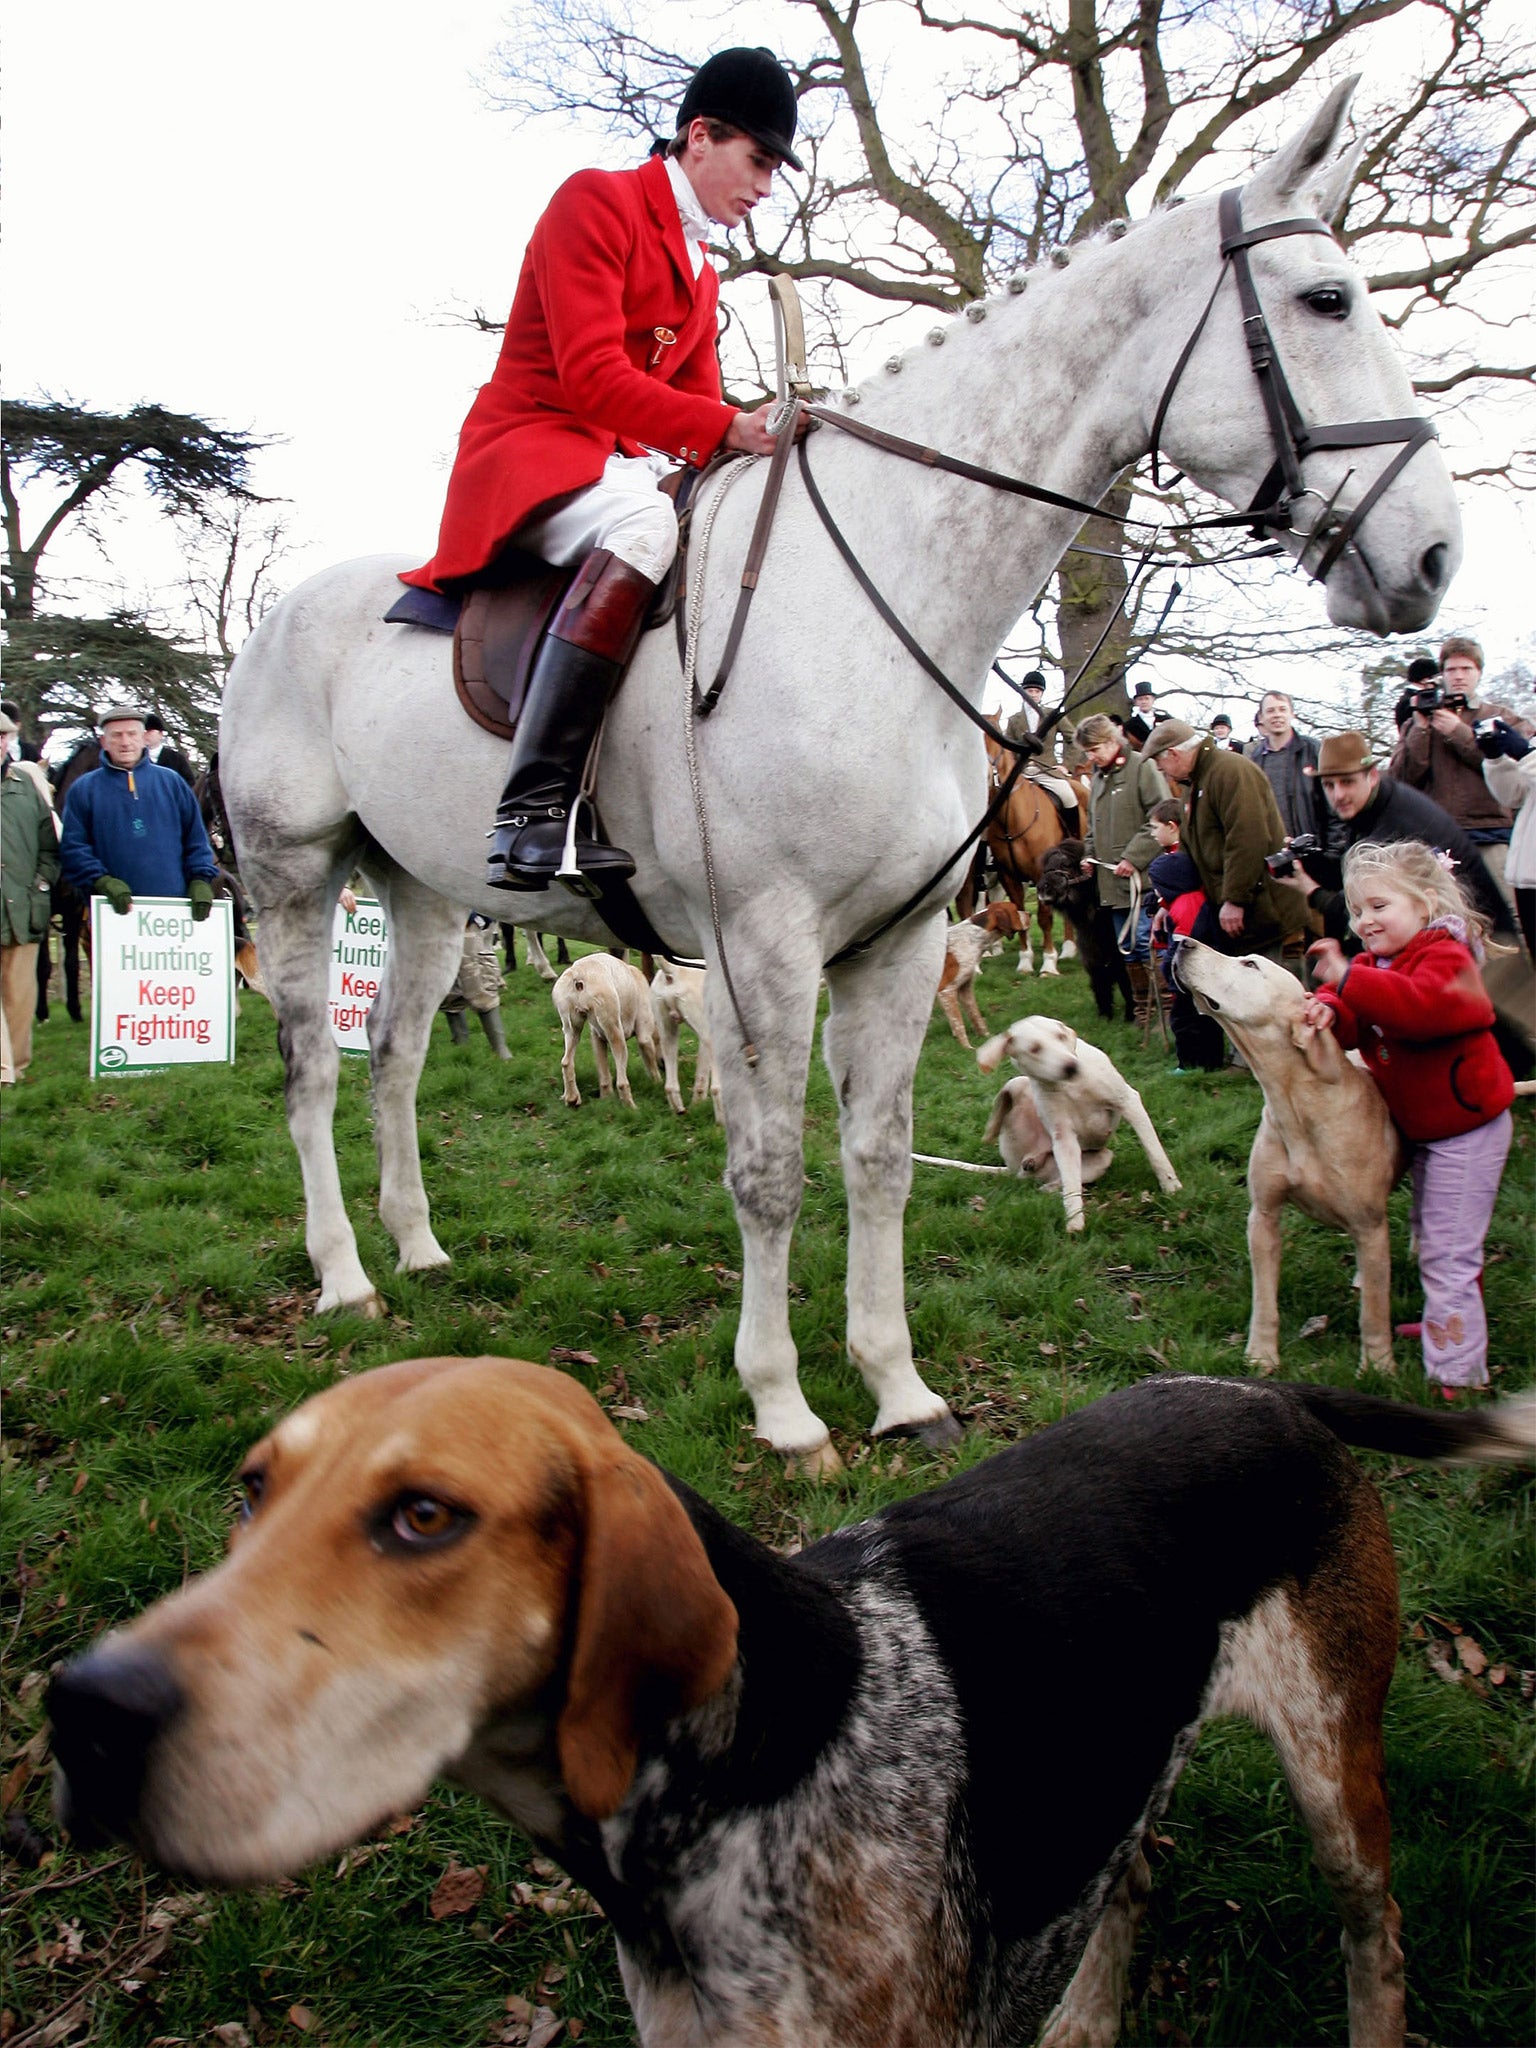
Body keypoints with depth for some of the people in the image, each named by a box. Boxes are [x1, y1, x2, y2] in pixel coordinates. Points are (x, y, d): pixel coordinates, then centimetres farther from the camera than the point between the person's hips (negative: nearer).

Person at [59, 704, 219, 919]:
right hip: (114, 909, -1)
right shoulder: (84, 789, 10)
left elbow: (196, 839, 14)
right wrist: (101, 881, -13)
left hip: (174, 906, 1)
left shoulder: (171, 782, 15)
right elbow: (72, 847, 2)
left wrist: (201, 881, 0)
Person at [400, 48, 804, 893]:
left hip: (624, 465, 9)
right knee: (640, 523, -38)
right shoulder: (597, 200, -5)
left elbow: (696, 405, 17)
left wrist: (763, 437, -3)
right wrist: (729, 427, -24)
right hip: (528, 449, -9)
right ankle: (534, 804, -44)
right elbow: (592, 376, -18)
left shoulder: (702, 274, 22)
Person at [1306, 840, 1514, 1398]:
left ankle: (1456, 1373, -1)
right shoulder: (1376, 963, 6)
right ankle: (1447, 1323, 46)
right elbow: (1357, 1025, -5)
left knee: (1447, 1253, -8)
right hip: (1426, 1126, 10)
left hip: (1465, 1127, -10)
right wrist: (1329, 1012, -28)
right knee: (1431, 1235, 26)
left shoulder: (1444, 958, -22)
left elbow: (1422, 1006, -42)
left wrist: (1346, 979, -48)